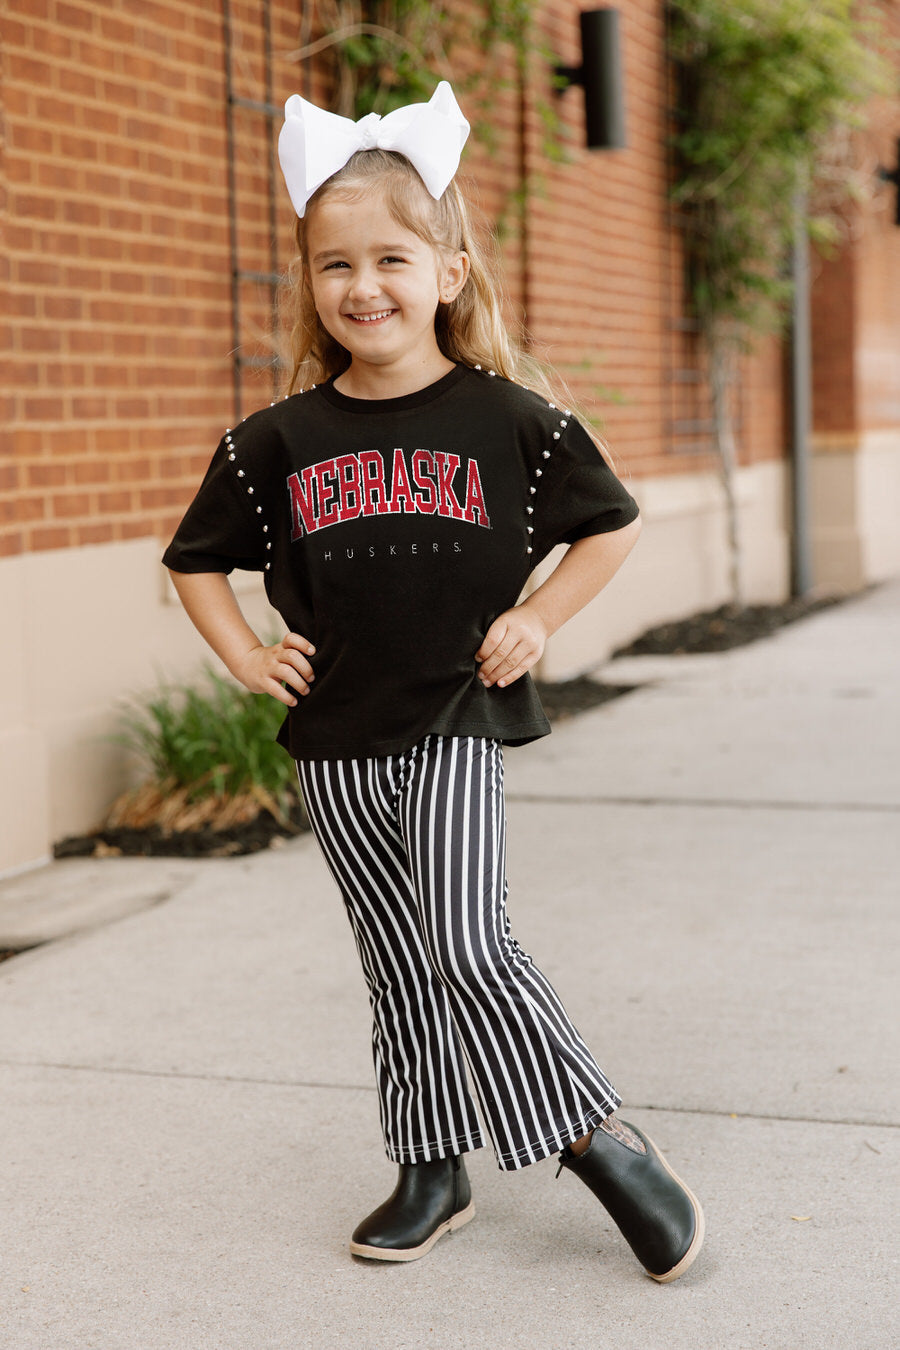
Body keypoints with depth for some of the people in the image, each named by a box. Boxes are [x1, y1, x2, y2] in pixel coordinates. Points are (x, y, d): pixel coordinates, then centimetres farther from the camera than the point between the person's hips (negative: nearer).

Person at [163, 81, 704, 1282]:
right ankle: (432, 1173, 24)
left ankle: (600, 1139, 3)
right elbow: (197, 561, 13)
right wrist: (246, 656, 1)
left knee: (466, 945, -14)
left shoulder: (508, 419, -5)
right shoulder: (281, 441, 0)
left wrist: (538, 619, -3)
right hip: (337, 741, 3)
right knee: (398, 964, 11)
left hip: (457, 724, -3)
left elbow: (611, 525, 7)